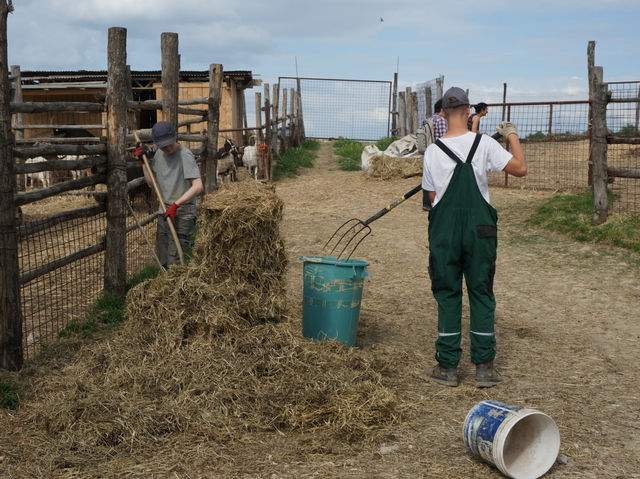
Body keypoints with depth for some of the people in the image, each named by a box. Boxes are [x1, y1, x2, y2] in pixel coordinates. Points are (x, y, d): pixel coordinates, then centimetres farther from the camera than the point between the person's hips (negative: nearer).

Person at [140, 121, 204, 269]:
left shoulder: (184, 154, -16)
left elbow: (198, 186, -26)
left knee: (175, 263, -11)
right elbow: (151, 182, 17)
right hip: (164, 211, 8)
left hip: (182, 213, -8)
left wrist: (176, 204, -30)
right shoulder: (159, 154, 8)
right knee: (163, 260, 14)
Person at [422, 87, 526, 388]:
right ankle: (484, 367, 12)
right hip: (480, 231, 0)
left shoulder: (433, 151, -3)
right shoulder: (484, 144, -6)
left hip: (444, 233, 0)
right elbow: (520, 168, -2)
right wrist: (512, 135, 10)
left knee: (447, 296, 8)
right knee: (481, 295, 9)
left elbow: (432, 196, 4)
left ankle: (447, 367, 12)